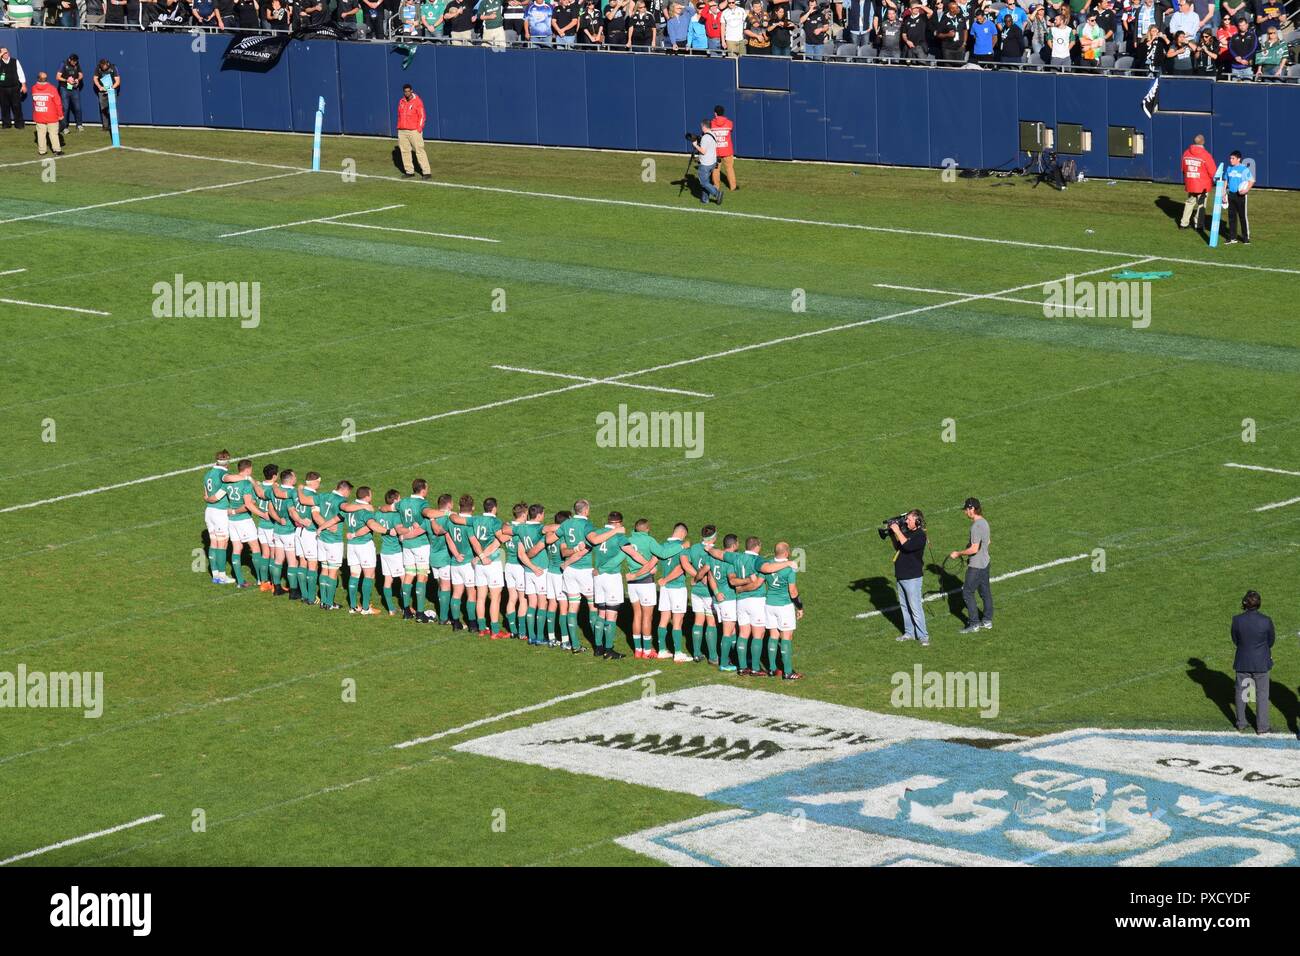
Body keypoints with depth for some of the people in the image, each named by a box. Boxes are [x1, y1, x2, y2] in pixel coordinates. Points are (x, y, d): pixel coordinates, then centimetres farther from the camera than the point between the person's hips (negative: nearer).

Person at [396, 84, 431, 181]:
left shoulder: (417, 101, -6)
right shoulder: (401, 102, 12)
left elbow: (422, 116, -7)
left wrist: (419, 130, -13)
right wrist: (399, 128, 13)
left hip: (414, 131, -6)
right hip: (402, 132, 6)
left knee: (419, 151, -9)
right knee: (405, 151, 6)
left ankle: (426, 172, -10)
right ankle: (409, 172, 13)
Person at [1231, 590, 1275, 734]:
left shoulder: (1237, 620, -16)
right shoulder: (1266, 621, -18)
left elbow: (1235, 641, -3)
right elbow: (1271, 641, -4)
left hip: (1242, 662, 1)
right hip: (1261, 663, -1)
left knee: (1241, 692, 19)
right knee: (1262, 694, 13)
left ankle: (1241, 723, 29)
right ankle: (1261, 727, 18)